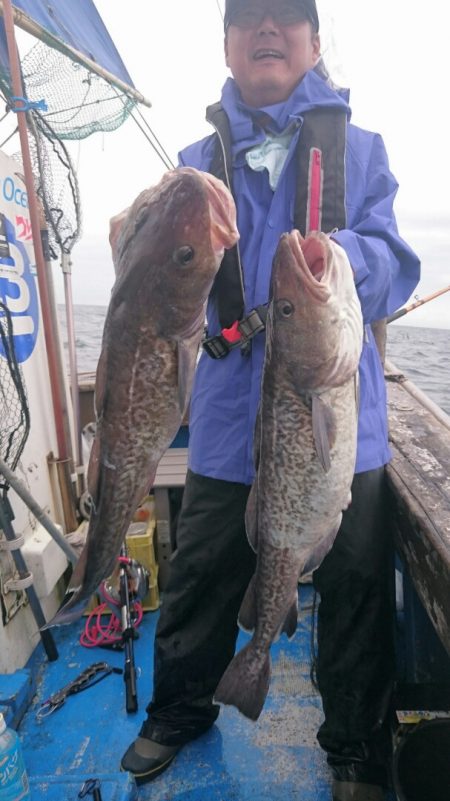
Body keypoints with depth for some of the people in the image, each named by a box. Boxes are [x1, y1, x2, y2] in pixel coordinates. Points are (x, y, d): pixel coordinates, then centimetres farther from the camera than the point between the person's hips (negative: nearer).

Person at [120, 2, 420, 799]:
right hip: (230, 412, 2)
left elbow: (396, 271, -2)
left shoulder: (359, 149, 7)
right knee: (200, 576, 13)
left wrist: (344, 259, -24)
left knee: (355, 589, 9)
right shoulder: (200, 158, 12)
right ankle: (179, 709, 42)